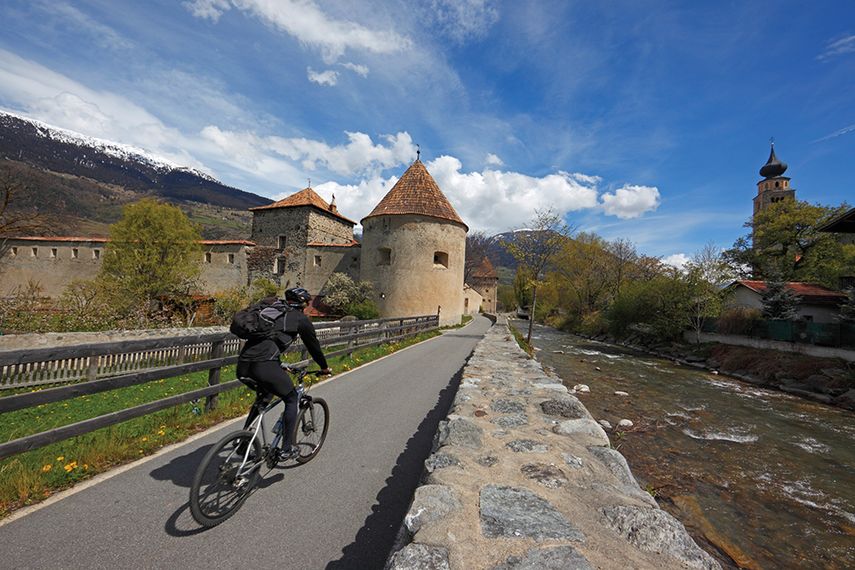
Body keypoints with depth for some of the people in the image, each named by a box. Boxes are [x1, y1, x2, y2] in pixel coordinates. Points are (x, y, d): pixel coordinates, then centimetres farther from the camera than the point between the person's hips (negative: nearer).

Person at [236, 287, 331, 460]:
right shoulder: (300, 318, 7)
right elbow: (313, 345, 15)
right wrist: (325, 368, 31)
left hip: (244, 362, 7)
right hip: (265, 365, -7)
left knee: (264, 396, 33)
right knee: (291, 399, 14)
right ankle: (286, 449, 17)